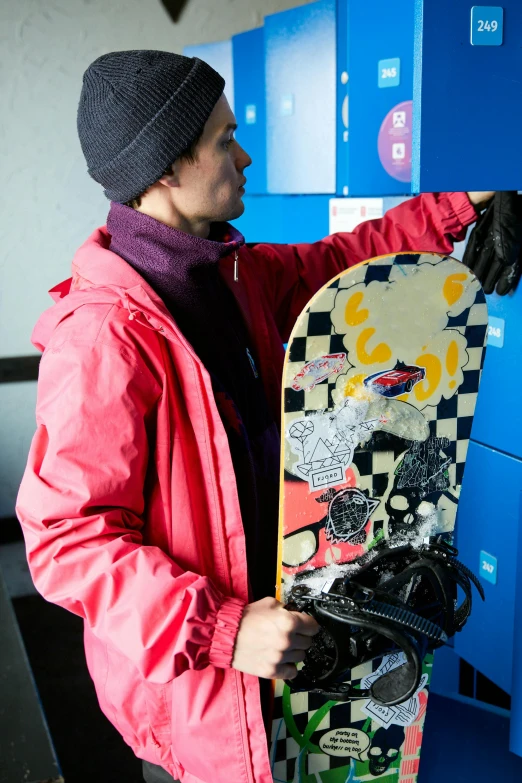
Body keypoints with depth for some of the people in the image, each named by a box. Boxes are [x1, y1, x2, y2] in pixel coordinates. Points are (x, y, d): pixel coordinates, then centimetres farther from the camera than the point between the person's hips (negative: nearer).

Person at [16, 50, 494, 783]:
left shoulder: (233, 274, -1)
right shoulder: (105, 335, -29)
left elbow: (334, 262, 16)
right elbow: (67, 538, -27)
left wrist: (456, 209, 12)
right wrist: (221, 631, -29)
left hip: (262, 601, 8)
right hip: (183, 666, -8)